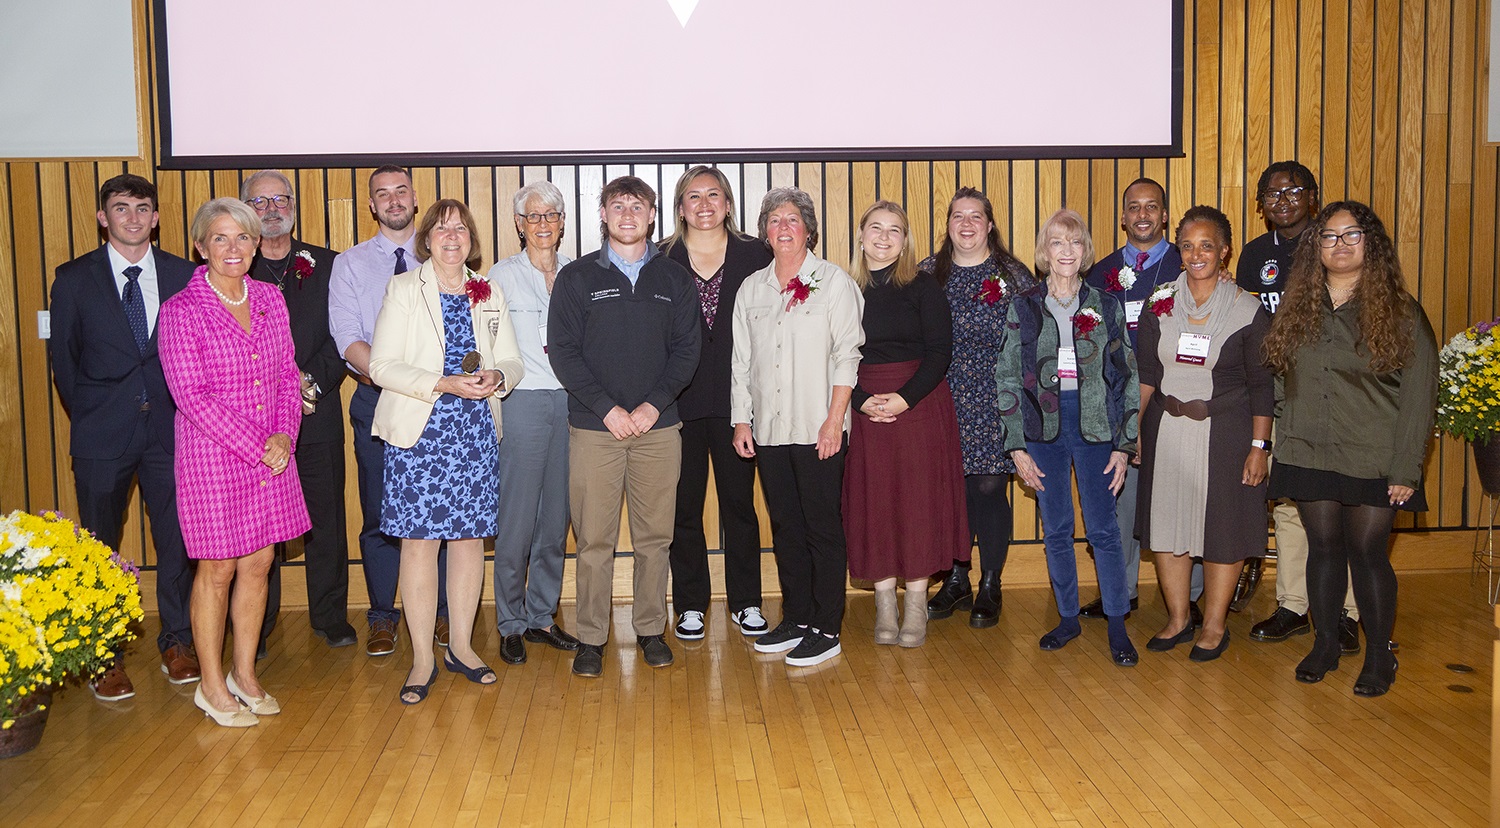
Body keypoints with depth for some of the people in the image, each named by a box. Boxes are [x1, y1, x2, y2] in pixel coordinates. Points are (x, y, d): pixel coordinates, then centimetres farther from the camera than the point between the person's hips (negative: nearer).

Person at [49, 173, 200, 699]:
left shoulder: (184, 276, 5)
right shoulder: (74, 278, 3)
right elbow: (63, 356, 6)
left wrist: (187, 411, -1)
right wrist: (88, 416, 3)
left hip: (170, 426, 1)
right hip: (102, 436, -1)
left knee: (177, 539, 5)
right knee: (101, 546, 7)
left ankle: (177, 643, 22)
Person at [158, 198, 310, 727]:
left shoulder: (270, 299, 6)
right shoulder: (181, 310, -9)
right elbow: (192, 396, -14)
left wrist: (284, 435, -7)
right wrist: (257, 448, -15)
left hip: (271, 455, 5)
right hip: (212, 457, -5)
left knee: (257, 564, 10)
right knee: (217, 569, 4)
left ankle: (245, 673, 25)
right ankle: (212, 684, 19)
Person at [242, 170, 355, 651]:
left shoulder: (326, 265, 9)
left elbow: (341, 336, 3)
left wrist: (313, 380, -11)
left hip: (318, 415, 2)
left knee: (326, 520, 7)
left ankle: (331, 619, 20)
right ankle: (256, 628, 15)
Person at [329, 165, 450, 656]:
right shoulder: (350, 264, 6)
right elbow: (348, 339, -4)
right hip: (376, 400, 0)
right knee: (379, 514, 5)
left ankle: (440, 611, 17)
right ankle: (382, 617, 17)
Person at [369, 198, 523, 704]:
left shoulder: (488, 296, 14)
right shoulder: (403, 290, 2)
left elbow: (513, 361, 14)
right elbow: (383, 365, -6)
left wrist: (496, 376, -10)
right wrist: (444, 384, -18)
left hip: (477, 431, 4)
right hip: (419, 432, -3)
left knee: (471, 535, 7)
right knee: (419, 541, -3)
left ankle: (461, 647, 20)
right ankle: (422, 658, 6)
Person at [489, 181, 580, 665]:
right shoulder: (502, 276, 1)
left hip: (570, 401, 4)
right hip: (523, 402, -4)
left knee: (556, 518, 8)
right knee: (517, 519, -3)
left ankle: (541, 616, 20)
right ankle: (510, 624, 10)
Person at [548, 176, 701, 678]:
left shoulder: (674, 279, 10)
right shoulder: (577, 278, 5)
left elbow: (686, 350, 4)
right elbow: (562, 350, -1)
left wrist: (653, 406, -9)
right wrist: (607, 409, -11)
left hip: (658, 428, 2)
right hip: (594, 428, -1)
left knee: (655, 537, 6)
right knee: (594, 540, 0)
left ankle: (650, 629, 19)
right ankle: (591, 637, 10)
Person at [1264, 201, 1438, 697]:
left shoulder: (1399, 311, -3)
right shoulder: (1299, 308, 8)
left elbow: (1419, 396, -6)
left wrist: (1406, 470, -11)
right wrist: (1274, 447, 0)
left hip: (1372, 460, -3)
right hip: (1308, 454, 3)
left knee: (1367, 551, -1)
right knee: (1323, 548, 9)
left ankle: (1379, 656, 15)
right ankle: (1325, 645, 23)